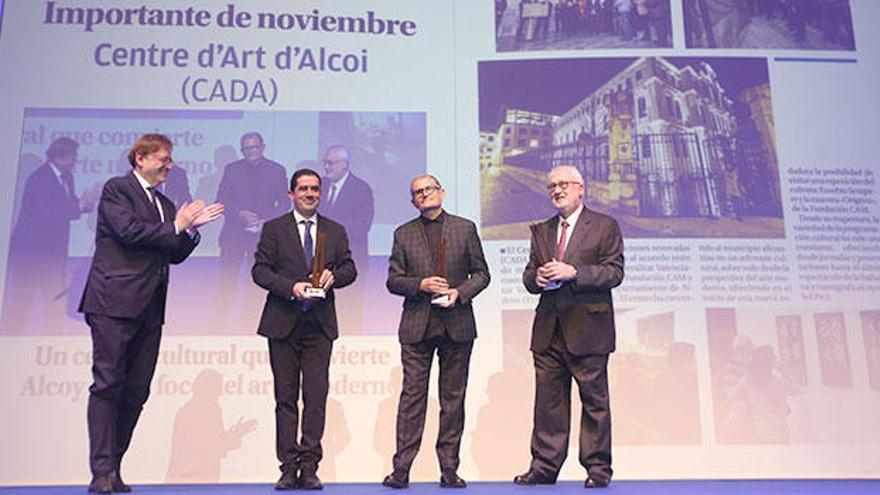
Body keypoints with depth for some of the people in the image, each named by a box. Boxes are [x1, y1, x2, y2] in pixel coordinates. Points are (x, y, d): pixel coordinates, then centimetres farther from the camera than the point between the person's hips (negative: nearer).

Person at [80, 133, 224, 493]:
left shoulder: (165, 205, 22)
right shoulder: (116, 189, 1)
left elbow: (175, 255, 19)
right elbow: (129, 231, -15)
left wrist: (191, 228, 3)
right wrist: (175, 227, -5)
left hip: (149, 309, 7)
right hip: (114, 302, -7)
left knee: (136, 392, 6)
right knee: (107, 385, -6)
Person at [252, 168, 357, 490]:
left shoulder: (335, 231, 14)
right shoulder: (274, 229, 7)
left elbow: (349, 269, 12)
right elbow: (260, 270, -1)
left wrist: (333, 275, -11)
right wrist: (291, 287, -16)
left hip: (320, 324, 1)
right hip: (283, 323, -1)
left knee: (317, 396, -3)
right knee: (286, 397, 3)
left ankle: (309, 467, 5)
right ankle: (289, 468, 10)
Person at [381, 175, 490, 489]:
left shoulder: (465, 228, 9)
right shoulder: (403, 234, 10)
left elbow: (481, 273, 9)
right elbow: (393, 280, 7)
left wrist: (460, 293, -9)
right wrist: (420, 285, -11)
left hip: (457, 325, 0)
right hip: (416, 326, 0)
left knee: (453, 397, 5)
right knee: (412, 394, -1)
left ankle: (449, 469, 14)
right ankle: (401, 468, 4)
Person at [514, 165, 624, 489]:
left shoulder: (605, 226, 2)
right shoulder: (542, 231, 18)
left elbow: (614, 272, -7)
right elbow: (528, 276, 16)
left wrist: (573, 272, -17)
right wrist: (537, 277, -8)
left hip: (587, 328, -4)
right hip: (548, 329, 5)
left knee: (594, 399, 4)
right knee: (548, 400, 7)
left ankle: (597, 468, 15)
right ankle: (544, 466, 15)